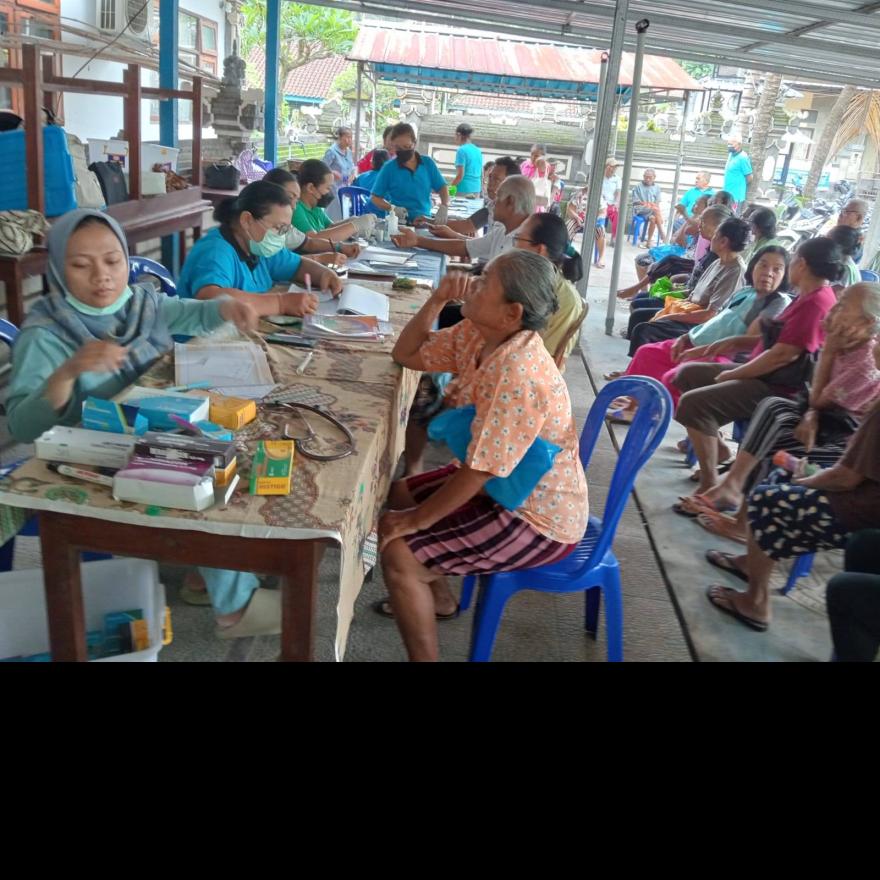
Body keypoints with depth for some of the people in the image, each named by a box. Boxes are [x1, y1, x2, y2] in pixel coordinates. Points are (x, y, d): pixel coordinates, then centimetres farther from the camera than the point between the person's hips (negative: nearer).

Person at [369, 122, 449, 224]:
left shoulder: (428, 163, 8)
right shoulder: (388, 168, 1)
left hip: (425, 219, 2)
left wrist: (444, 207, -8)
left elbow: (442, 188, 12)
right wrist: (392, 208, -13)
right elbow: (376, 197, 6)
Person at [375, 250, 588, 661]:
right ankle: (440, 599, 37)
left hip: (539, 521, -9)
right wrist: (437, 299, -7)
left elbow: (477, 471, -29)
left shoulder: (515, 375, -33)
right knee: (397, 495, 18)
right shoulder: (476, 335, -4)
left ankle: (425, 655, 6)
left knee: (397, 553, -16)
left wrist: (416, 521, -16)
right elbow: (406, 355, 8)